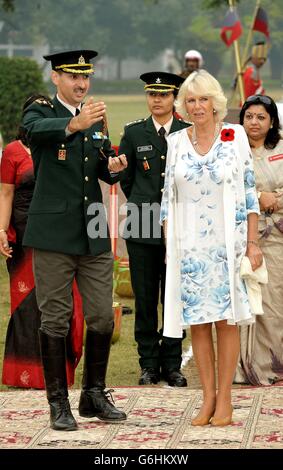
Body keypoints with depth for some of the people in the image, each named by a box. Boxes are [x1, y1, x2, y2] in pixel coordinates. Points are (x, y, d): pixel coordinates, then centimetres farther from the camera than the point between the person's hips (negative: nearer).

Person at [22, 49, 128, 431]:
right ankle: (58, 403, 7)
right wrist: (74, 124, -49)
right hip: (54, 234, -5)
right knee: (55, 320, 0)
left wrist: (113, 167, -9)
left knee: (102, 317, 6)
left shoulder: (97, 120, 14)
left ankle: (94, 395, 19)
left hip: (94, 235, 5)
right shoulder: (40, 113, -3)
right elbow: (37, 129, -29)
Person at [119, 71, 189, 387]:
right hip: (142, 227, 1)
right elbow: (124, 176, 14)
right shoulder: (134, 133, 7)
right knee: (145, 299, 2)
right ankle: (149, 364, 10)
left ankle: (172, 364, 10)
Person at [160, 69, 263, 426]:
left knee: (226, 319, -1)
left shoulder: (235, 136, 0)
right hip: (188, 246, 2)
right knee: (197, 321, 2)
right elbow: (168, 197, 10)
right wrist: (168, 247, 5)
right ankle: (208, 398, 9)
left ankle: (224, 399, 4)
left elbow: (249, 193, 1)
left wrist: (252, 243, -3)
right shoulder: (176, 142, 6)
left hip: (227, 243, -2)